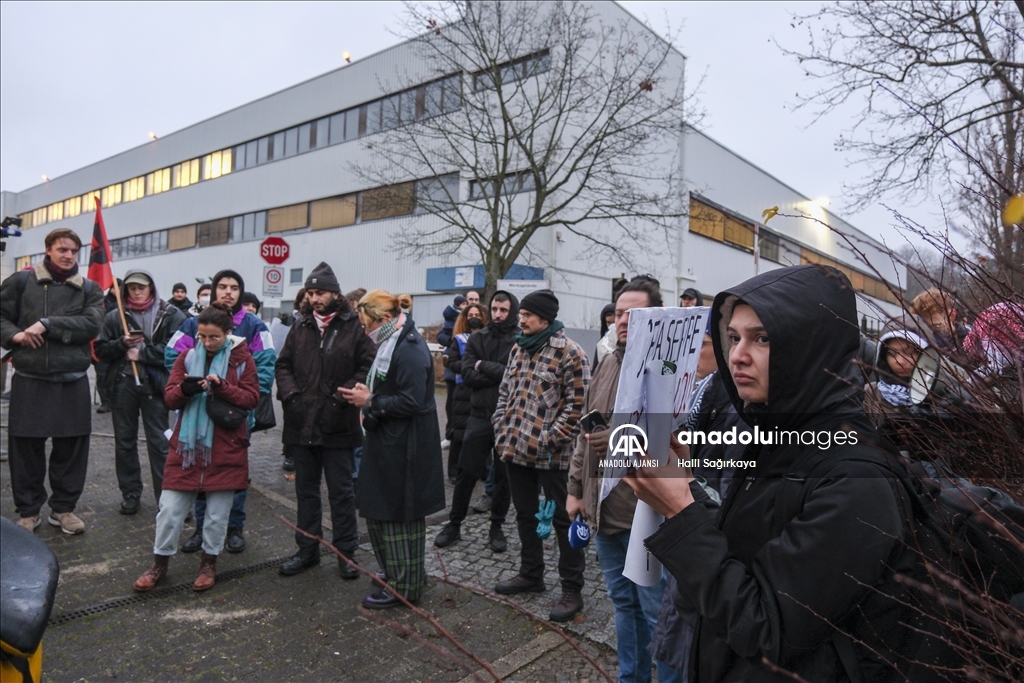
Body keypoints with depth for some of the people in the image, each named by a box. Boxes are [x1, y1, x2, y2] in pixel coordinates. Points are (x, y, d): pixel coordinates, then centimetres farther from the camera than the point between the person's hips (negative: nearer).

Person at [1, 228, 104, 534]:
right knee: (25, 447, 6)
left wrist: (47, 324, -18)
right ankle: (28, 510, 22)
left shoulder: (89, 289, 4)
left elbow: (92, 324, -11)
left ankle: (63, 508, 21)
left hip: (72, 383, 1)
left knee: (71, 447, 6)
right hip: (29, 381, 0)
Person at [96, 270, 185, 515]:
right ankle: (130, 493, 25)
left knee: (159, 443, -1)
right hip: (123, 385, 4)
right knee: (124, 441, 12)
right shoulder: (114, 317, 9)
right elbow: (101, 350, 9)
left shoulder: (171, 315, -2)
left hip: (154, 385, -4)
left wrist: (142, 352, -12)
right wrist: (122, 344, -9)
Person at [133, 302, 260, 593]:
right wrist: (184, 389, -20)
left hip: (226, 446, -2)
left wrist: (222, 387, -21)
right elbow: (169, 397, 3)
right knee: (170, 507, 6)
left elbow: (251, 398, -6)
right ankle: (160, 562, 25)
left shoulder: (242, 358, -1)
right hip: (187, 442, 2)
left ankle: (209, 562, 26)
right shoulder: (188, 356, 6)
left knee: (218, 512, 8)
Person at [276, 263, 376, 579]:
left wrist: (343, 395, -17)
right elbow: (284, 364, 13)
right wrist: (289, 392, -3)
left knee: (341, 492, 8)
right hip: (301, 424, 5)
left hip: (338, 425, -5)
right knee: (306, 490, 17)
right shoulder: (301, 326, 9)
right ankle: (307, 550, 31)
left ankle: (346, 553, 21)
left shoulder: (354, 326, -6)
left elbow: (368, 366, -10)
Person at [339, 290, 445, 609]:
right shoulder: (391, 345, 12)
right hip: (387, 443, 10)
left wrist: (370, 401, -16)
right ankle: (404, 575, 34)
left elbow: (412, 402, -25)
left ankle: (404, 586, 19)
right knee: (379, 511, 18)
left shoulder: (410, 349, -20)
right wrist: (368, 395, 4)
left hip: (405, 449, -10)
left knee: (399, 516, 3)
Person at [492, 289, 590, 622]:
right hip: (516, 449, 8)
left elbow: (578, 404, -17)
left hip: (552, 455, -7)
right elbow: (505, 391, 17)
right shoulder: (519, 349, 10)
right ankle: (530, 574, 37)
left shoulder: (569, 352, -13)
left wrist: (550, 441, -18)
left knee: (564, 520, 6)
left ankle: (572, 590, 19)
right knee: (525, 514, 19)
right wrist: (501, 429, 6)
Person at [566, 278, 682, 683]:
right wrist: (576, 489, 14)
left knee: (658, 612, 8)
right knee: (623, 603, 22)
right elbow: (584, 434, 15)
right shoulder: (606, 366, 10)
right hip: (604, 510, 7)